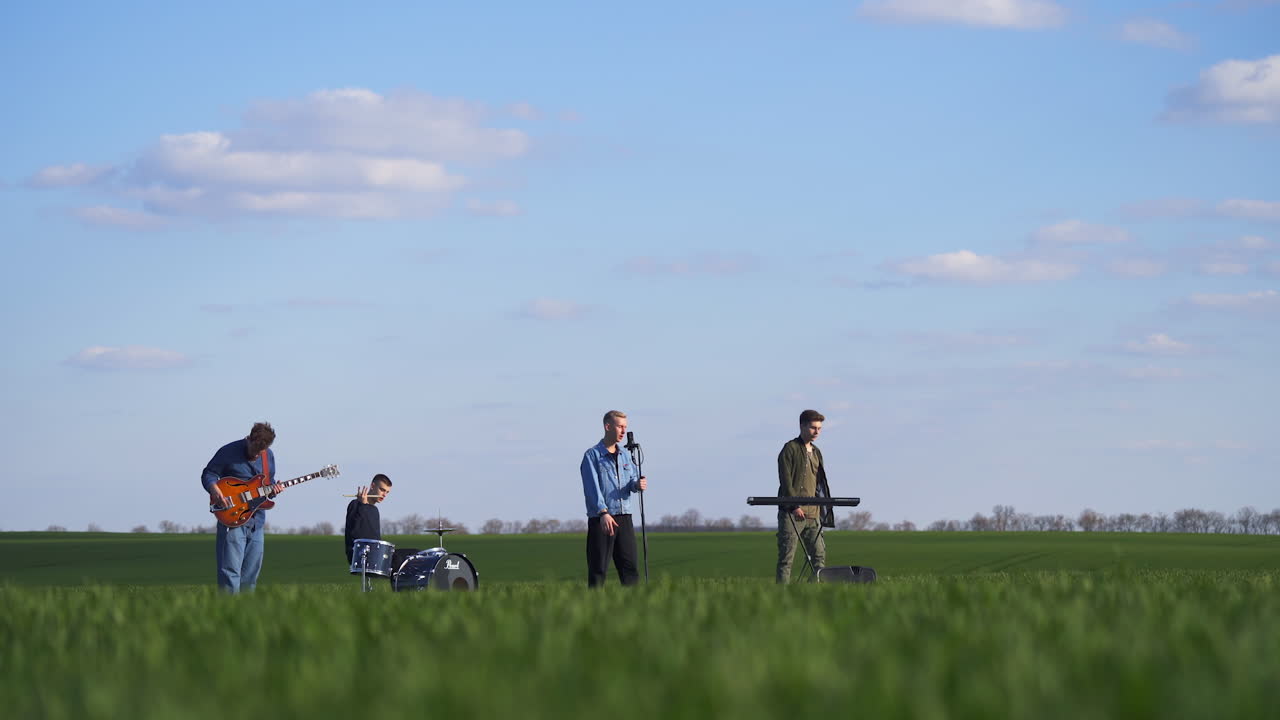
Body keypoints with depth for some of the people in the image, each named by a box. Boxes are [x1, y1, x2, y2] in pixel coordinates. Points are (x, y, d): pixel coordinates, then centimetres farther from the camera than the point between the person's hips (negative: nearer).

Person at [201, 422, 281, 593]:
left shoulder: (268, 456, 11)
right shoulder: (229, 452, -6)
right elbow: (208, 474, -2)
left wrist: (273, 489, -1)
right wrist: (215, 491, -21)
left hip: (256, 520, 6)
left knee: (251, 572, 9)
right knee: (230, 570, -13)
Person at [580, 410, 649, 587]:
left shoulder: (625, 454, 18)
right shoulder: (592, 455, -3)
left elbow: (633, 479, 18)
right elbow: (592, 487, -12)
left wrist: (638, 484, -9)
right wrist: (603, 513, -25)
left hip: (624, 517, 6)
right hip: (600, 519, -6)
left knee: (629, 565, 3)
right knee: (598, 568, -5)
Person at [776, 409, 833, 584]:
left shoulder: (816, 452, 20)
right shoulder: (790, 449, -3)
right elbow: (785, 479, -11)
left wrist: (822, 508, 13)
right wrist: (794, 506, -19)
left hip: (812, 514, 7)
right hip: (791, 512, -7)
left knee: (819, 553, 2)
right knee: (786, 556, -7)